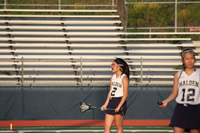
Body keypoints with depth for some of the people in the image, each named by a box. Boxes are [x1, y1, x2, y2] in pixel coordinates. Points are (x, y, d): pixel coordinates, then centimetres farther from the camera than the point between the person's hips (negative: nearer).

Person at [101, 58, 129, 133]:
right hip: (111, 102, 7)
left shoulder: (124, 78, -8)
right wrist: (105, 104, 13)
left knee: (118, 126, -1)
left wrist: (119, 106, -21)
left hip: (120, 102, -7)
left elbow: (125, 94, -14)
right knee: (107, 126, 1)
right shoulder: (113, 77, 14)